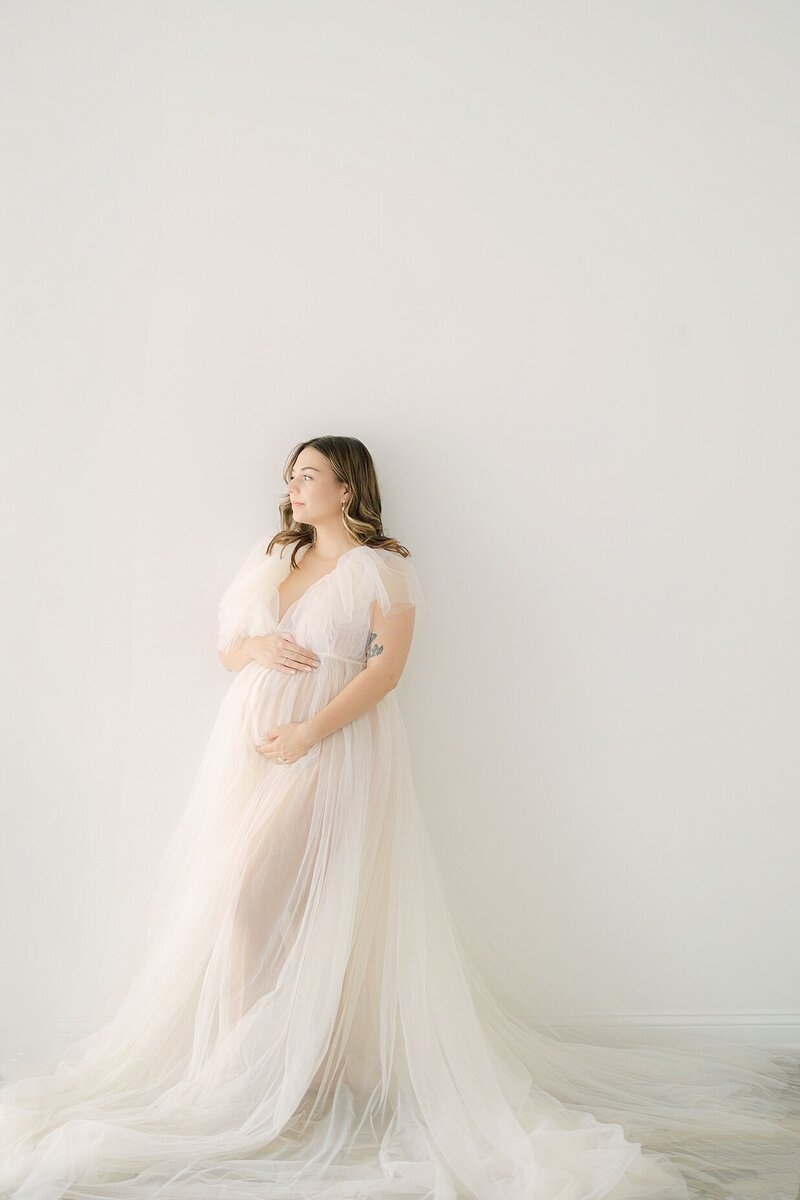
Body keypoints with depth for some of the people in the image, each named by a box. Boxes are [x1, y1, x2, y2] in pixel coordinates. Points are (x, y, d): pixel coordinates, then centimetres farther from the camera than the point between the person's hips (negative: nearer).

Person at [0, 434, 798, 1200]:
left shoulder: (383, 568, -1)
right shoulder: (268, 560, 19)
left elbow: (386, 665, -11)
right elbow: (225, 647, 20)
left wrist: (309, 732, -19)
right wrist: (257, 646, -5)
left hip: (334, 754, -6)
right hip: (249, 752, 6)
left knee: (255, 895, -15)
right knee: (225, 900, -1)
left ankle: (281, 1067, -2)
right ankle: (245, 1057, 11)